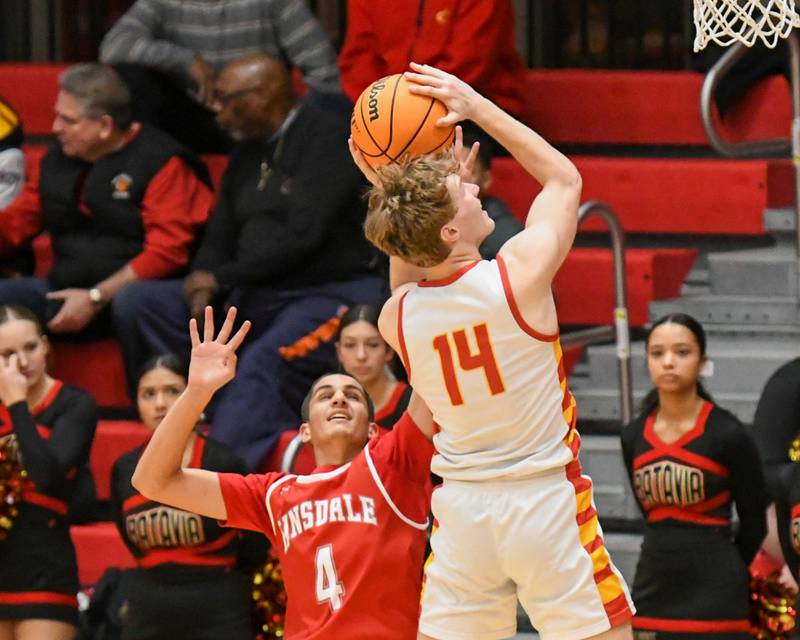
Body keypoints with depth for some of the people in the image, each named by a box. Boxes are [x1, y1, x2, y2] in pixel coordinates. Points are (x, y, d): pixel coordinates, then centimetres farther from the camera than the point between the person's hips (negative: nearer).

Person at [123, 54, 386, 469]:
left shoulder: (327, 139, -9)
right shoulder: (249, 152, 17)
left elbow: (302, 235, -18)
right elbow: (220, 236, 18)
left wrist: (222, 277, -13)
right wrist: (204, 287, -5)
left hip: (331, 292, -9)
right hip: (257, 295, 9)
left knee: (264, 362, -36)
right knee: (147, 302, -6)